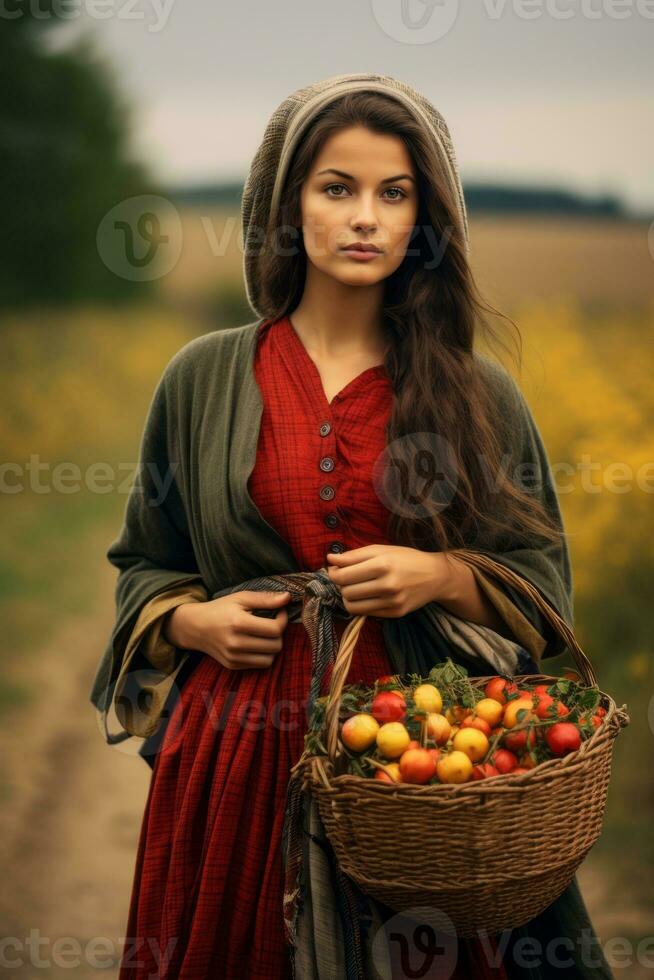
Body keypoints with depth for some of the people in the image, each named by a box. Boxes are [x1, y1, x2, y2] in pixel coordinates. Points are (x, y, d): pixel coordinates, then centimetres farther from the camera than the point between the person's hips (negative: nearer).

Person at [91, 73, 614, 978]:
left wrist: (444, 578, -11)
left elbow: (543, 580, 7)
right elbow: (144, 566, 14)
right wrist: (193, 622, -6)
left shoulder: (478, 396, 3)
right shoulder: (204, 378, 5)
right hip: (242, 755, 1)